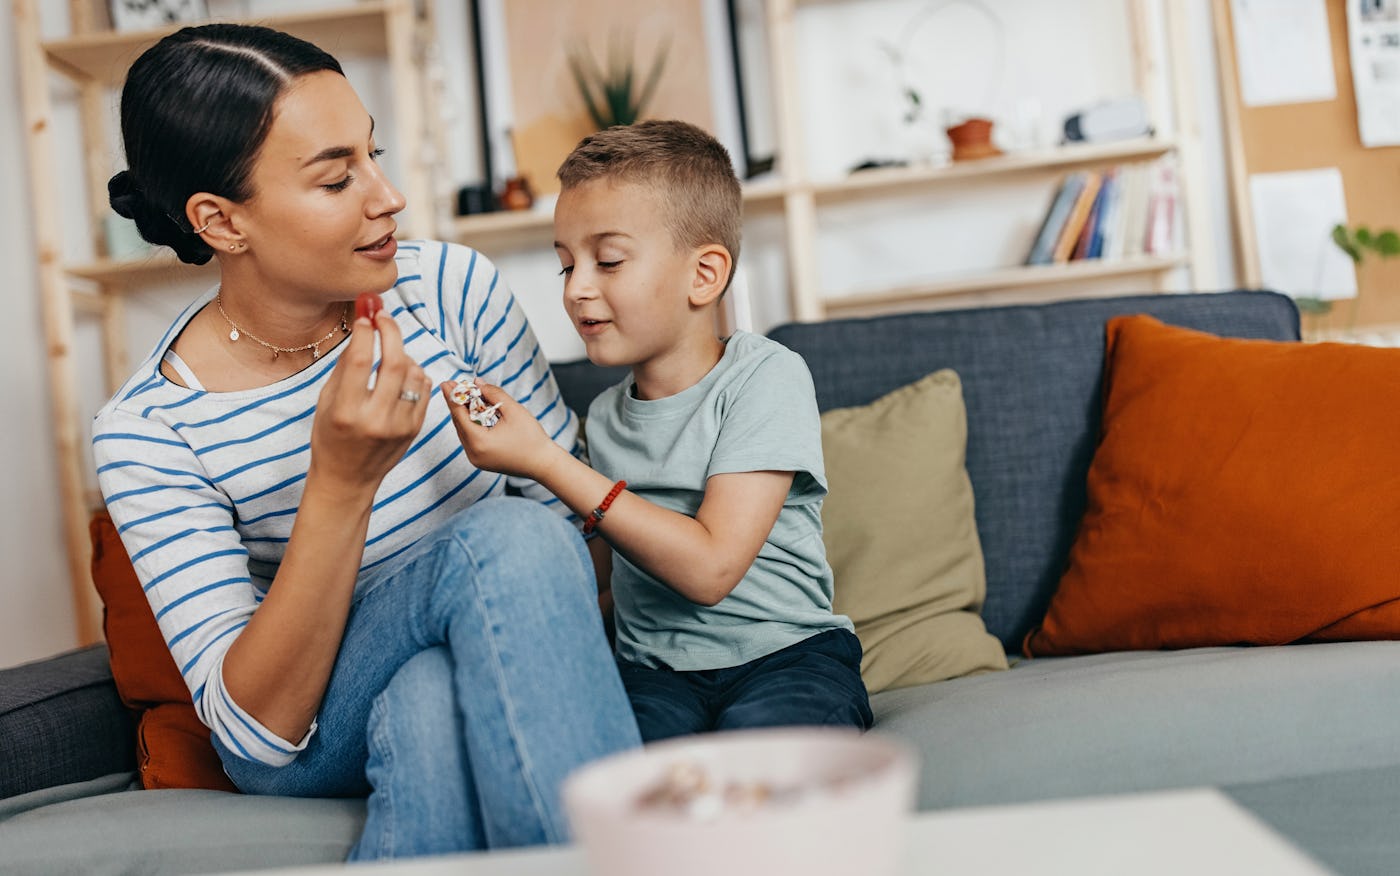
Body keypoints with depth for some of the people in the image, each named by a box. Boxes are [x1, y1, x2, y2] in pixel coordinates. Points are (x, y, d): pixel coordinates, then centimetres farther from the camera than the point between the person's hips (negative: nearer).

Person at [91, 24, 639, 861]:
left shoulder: (451, 286, -9)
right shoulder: (147, 430, -16)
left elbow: (571, 496, 0)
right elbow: (259, 727, -20)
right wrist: (340, 482, -32)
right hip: (311, 738, -2)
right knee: (506, 537, -30)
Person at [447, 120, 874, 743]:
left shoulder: (765, 376, -7)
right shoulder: (606, 416, 11)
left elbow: (709, 568, -18)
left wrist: (544, 461, -18)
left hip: (786, 652, -2)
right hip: (655, 671, 3)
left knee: (754, 735, -36)